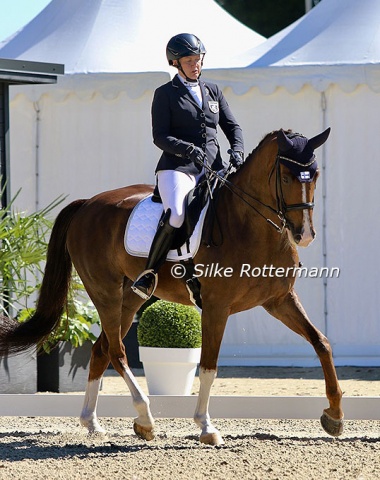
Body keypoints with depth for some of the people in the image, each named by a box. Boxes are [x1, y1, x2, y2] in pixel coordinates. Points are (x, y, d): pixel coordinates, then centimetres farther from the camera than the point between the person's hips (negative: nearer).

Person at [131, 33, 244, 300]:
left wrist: (237, 151, -4)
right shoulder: (166, 94, 7)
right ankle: (150, 273, -20)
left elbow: (232, 127, 18)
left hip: (212, 168, 5)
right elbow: (160, 137, -2)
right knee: (175, 215, -32)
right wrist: (188, 149, -19)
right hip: (177, 168, -5)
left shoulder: (214, 92, 21)